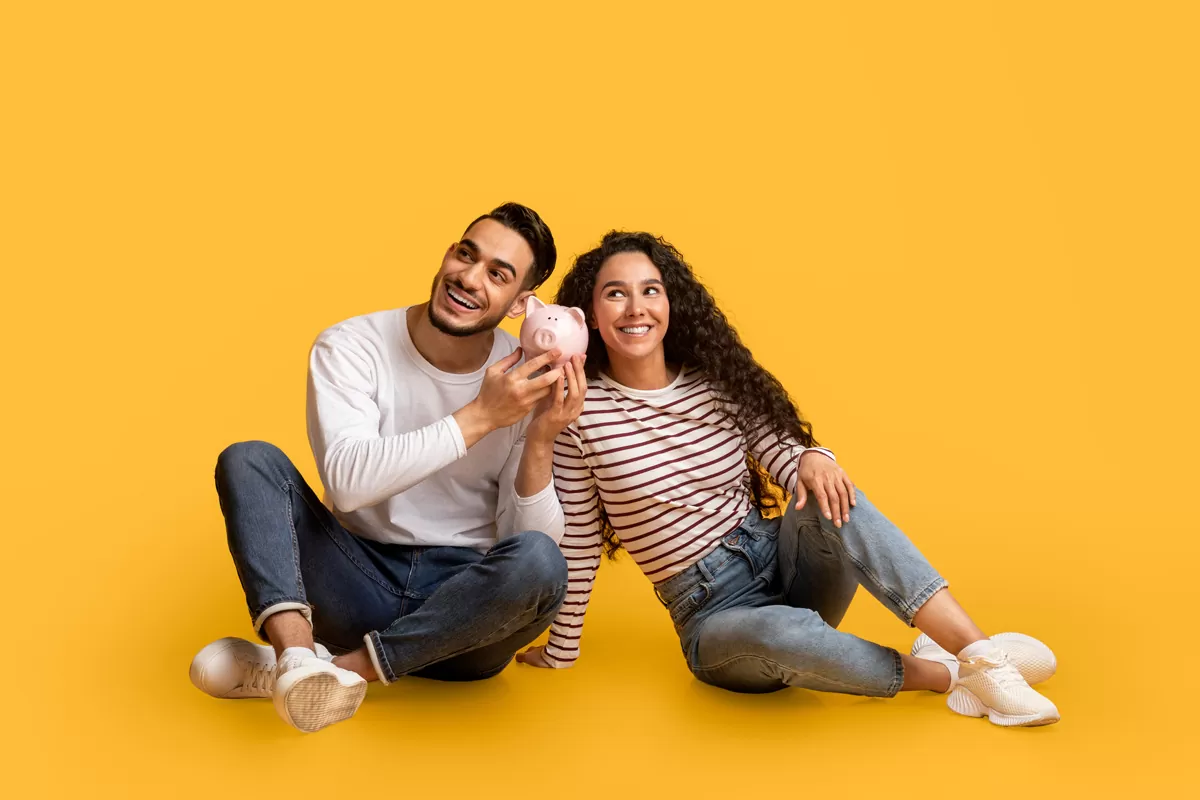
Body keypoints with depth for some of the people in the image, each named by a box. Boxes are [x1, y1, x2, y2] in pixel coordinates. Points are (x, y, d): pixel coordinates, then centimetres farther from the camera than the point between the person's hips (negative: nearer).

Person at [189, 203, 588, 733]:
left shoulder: (527, 382, -4)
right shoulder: (351, 347, -5)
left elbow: (532, 539, -8)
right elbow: (348, 480, -22)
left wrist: (541, 440, -25)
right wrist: (479, 417, -26)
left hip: (465, 605, 0)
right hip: (361, 585, 1)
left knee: (539, 561, -33)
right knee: (248, 459, -16)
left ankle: (345, 665, -22)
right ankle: (297, 648, -38)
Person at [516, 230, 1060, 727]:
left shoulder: (716, 381, 2)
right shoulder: (580, 410, -10)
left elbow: (777, 451, 1)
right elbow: (578, 540, -3)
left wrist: (811, 459, -24)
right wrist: (561, 651, 5)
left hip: (782, 562, 4)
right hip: (712, 614, -3)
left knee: (829, 495, -29)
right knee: (776, 633, -39)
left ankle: (980, 648, -37)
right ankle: (946, 675, -24)